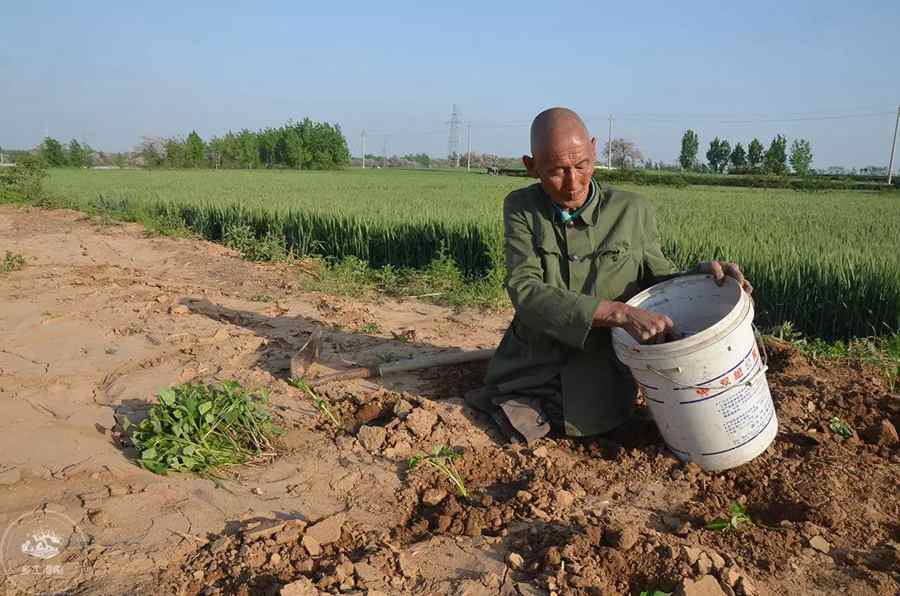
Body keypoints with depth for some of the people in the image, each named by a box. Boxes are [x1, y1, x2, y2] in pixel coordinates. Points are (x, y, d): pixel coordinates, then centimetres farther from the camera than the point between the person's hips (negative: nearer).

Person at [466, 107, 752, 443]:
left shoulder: (632, 210, -2)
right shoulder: (520, 208, -4)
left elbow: (658, 280, 11)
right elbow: (525, 291, -19)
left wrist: (698, 274, -14)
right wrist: (620, 313, -30)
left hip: (599, 366, 1)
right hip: (531, 363, 0)